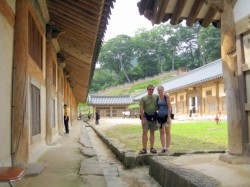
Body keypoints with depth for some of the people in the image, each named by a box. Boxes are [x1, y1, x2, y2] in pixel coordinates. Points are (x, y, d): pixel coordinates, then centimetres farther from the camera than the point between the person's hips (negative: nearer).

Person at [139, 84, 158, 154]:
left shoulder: (156, 97, 7)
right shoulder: (143, 98, -1)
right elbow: (141, 109, -5)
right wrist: (142, 119, -12)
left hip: (153, 117, 3)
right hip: (146, 116, -3)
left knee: (152, 132, 9)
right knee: (145, 132, -8)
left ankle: (152, 148, 16)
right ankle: (144, 149, -6)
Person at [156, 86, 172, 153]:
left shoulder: (166, 97, -8)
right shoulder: (157, 98, 7)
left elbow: (169, 107, -11)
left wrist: (169, 117, -16)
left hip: (166, 116, -5)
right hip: (159, 117, 5)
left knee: (167, 132, 1)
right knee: (161, 133, 5)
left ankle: (167, 148, 4)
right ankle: (163, 148, 9)